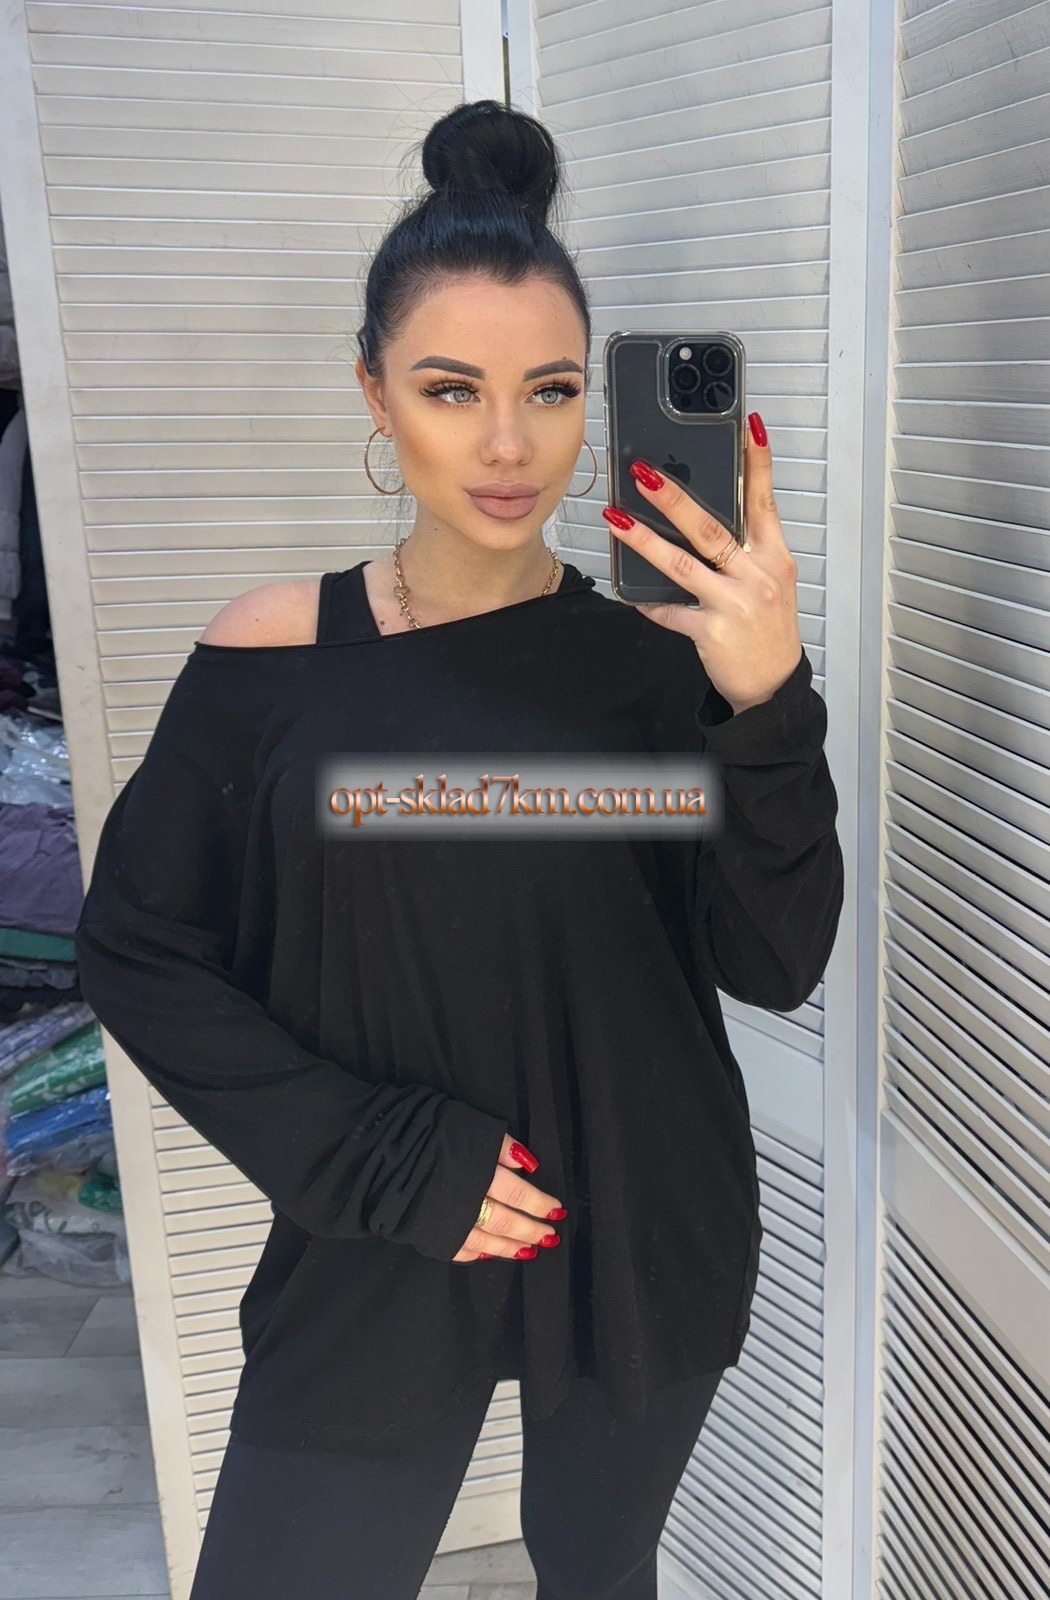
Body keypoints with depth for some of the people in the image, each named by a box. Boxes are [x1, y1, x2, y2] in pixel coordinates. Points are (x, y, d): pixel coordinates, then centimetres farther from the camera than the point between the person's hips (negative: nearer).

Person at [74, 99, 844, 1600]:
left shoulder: (655, 651, -8)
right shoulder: (271, 657, -8)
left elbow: (776, 964, -13)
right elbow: (138, 953, -5)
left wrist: (768, 706, -30)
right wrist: (385, 1163, -14)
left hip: (643, 1247, 1)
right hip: (370, 1265, 0)